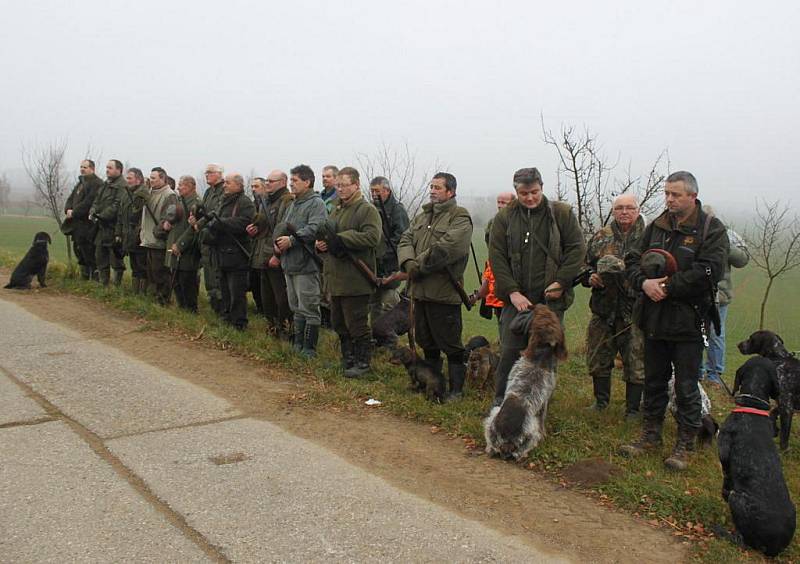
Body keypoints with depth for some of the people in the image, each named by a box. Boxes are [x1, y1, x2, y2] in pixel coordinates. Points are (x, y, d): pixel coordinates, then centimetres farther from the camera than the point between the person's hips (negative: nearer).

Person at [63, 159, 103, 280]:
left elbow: (88, 202, -19)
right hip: (76, 223, 10)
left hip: (87, 224, -10)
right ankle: (84, 274, 23)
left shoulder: (96, 184, -11)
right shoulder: (80, 183, 20)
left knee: (88, 252, -9)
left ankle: (94, 275, -2)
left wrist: (74, 213, -16)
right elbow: (71, 199, 18)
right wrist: (68, 210, -2)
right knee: (78, 249, 14)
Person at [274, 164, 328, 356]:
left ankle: (309, 349, 2)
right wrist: (277, 243, 4)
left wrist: (291, 240, -23)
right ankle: (298, 344, 25)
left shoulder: (316, 203, -8)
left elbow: (314, 229, -22)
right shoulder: (292, 204, 20)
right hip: (289, 264, 9)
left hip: (306, 264, -9)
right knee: (296, 308, 16)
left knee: (308, 309, -4)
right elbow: (282, 227, 23)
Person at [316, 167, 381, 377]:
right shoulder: (336, 210, 18)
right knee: (338, 324, 16)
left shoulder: (367, 210, -9)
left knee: (357, 324, -2)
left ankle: (363, 362, 12)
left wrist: (341, 239, -23)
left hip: (356, 280, -9)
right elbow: (327, 233, 25)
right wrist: (322, 243, 1)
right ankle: (347, 359, 29)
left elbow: (372, 237, -23)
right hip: (336, 279, 9)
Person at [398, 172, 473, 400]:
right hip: (420, 290, 8)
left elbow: (445, 249, -22)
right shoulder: (422, 216, 17)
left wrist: (418, 266, -16)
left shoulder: (460, 219, -9)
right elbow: (406, 240, 8)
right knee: (426, 342, 19)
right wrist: (409, 263, -12)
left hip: (444, 293, -8)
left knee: (450, 344, 0)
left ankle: (456, 388, 12)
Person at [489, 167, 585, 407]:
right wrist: (512, 291, -9)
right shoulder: (504, 217, 4)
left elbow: (577, 248, 3)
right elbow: (497, 257, 0)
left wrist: (561, 282, -7)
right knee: (510, 351, 0)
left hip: (551, 298, 0)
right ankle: (500, 401, 13)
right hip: (516, 298, 0)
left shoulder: (562, 213, 3)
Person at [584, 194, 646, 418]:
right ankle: (601, 400, 32)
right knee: (598, 357, 12)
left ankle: (633, 408, 19)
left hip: (635, 310, -3)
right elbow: (585, 266, 15)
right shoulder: (600, 237, 9)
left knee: (636, 361, 4)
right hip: (603, 308, 3)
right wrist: (591, 278, -6)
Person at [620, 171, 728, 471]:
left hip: (688, 321, -5)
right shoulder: (656, 227, 10)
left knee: (686, 387, 4)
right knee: (654, 381, 16)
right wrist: (644, 283, -12)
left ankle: (685, 445, 17)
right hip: (654, 318, 5)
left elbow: (709, 271, -19)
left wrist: (667, 286, -18)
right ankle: (651, 434, 30)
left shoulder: (711, 229, -7)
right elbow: (632, 260, 9)